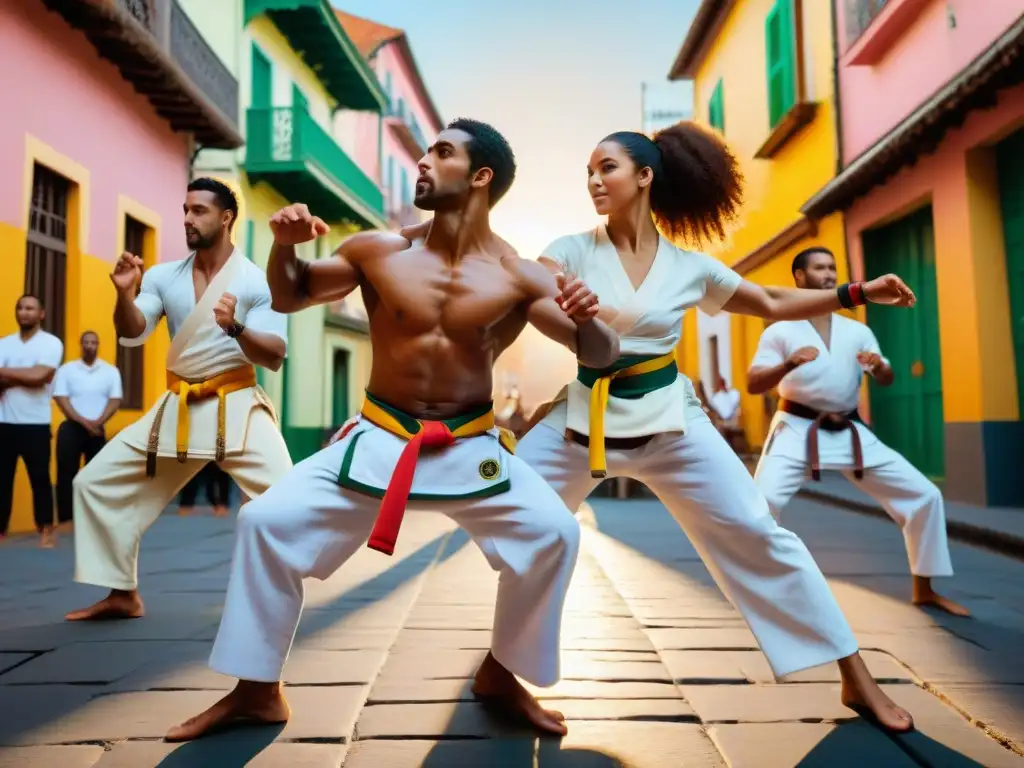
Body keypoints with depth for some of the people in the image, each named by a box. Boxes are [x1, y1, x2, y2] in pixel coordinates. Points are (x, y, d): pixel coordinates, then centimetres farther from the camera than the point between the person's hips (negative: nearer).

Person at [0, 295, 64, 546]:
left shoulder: (51, 343, -2)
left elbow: (39, 376, -15)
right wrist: (25, 376, -14)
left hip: (35, 423, -4)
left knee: (40, 477, 0)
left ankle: (46, 530, 9)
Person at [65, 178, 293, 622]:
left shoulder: (256, 281, -8)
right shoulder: (164, 276, 4)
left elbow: (275, 357, -12)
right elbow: (131, 335, -3)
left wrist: (236, 328, -30)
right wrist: (125, 294, -22)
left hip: (236, 408, -5)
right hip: (178, 408, 5)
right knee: (97, 482, 8)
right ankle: (123, 595, 22)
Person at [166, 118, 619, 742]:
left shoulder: (519, 277, -9)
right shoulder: (378, 251, -5)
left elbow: (601, 355, -9)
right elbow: (290, 297, 8)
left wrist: (588, 320, -32)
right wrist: (285, 247, -13)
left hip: (470, 447, 0)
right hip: (379, 439, 1)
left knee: (553, 533, -16)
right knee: (267, 522, -9)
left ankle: (501, 673, 11)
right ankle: (256, 691, 11)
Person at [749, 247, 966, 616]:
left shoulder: (857, 330, 10)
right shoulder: (780, 331, -3)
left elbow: (886, 381, 10)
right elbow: (753, 384, -11)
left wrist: (880, 366, -15)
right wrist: (788, 364, -30)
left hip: (849, 433, 5)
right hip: (796, 431, -4)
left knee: (924, 495, 4)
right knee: (762, 502, -26)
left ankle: (924, 589, 22)